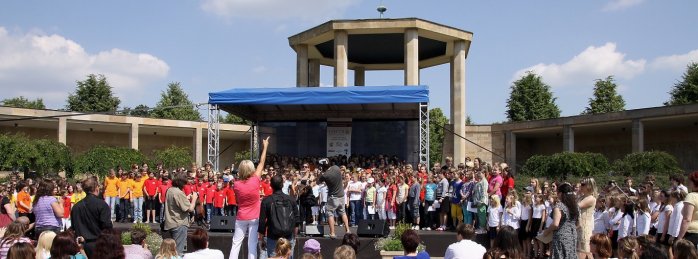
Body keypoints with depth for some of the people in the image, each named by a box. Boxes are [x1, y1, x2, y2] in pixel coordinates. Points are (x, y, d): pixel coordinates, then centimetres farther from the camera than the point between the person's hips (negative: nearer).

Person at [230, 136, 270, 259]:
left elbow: (237, 201, 5)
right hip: (254, 218, -2)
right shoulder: (255, 181, -14)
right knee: (252, 244, 1)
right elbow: (261, 163, -4)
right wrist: (265, 147, 4)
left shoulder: (236, 184, -8)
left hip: (241, 218, 2)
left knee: (236, 243, 7)